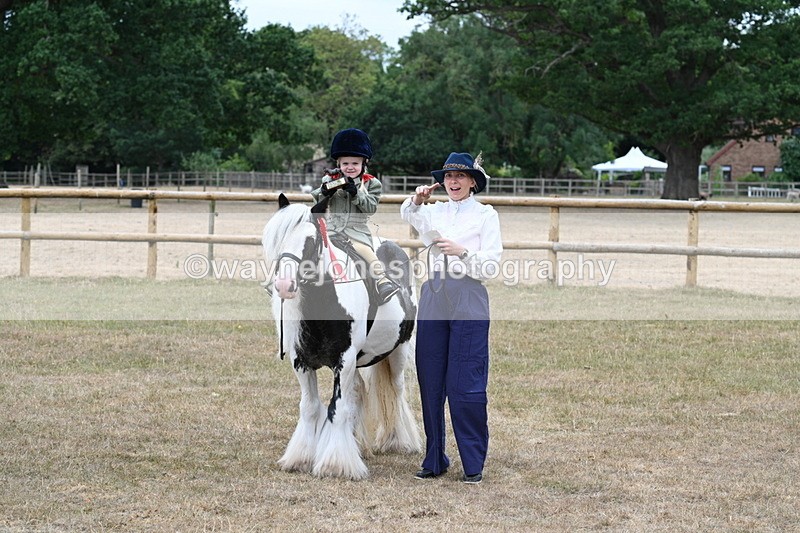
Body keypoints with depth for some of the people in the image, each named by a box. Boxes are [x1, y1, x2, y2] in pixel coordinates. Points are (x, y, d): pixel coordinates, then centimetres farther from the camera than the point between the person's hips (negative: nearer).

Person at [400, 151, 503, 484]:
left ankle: (474, 465, 3)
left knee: (466, 387, -6)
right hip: (433, 305, 4)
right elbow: (408, 216, -6)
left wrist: (462, 251, -16)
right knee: (430, 386, 5)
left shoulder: (485, 215, 7)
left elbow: (491, 266, 0)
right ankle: (434, 460, 15)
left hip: (469, 307, -4)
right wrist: (417, 201, -25)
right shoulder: (434, 212, 16)